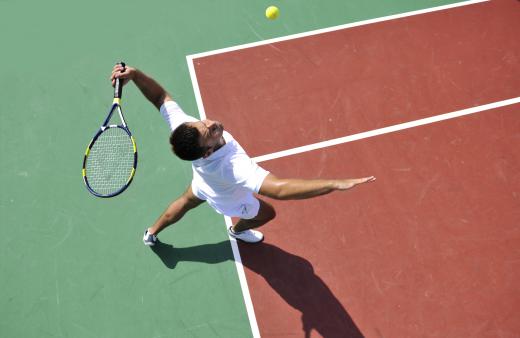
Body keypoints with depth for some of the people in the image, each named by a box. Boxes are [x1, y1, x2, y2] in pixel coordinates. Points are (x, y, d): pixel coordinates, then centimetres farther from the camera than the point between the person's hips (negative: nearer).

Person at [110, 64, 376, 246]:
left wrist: (134, 74, -46)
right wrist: (336, 184, -69)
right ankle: (238, 230, 62)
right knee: (266, 213, 28)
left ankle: (152, 234, 66)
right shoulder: (233, 166, -56)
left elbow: (160, 96, -28)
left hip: (203, 185, 4)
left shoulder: (182, 126, -41)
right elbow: (279, 189, -65)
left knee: (185, 202, 38)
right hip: (229, 201, -4)